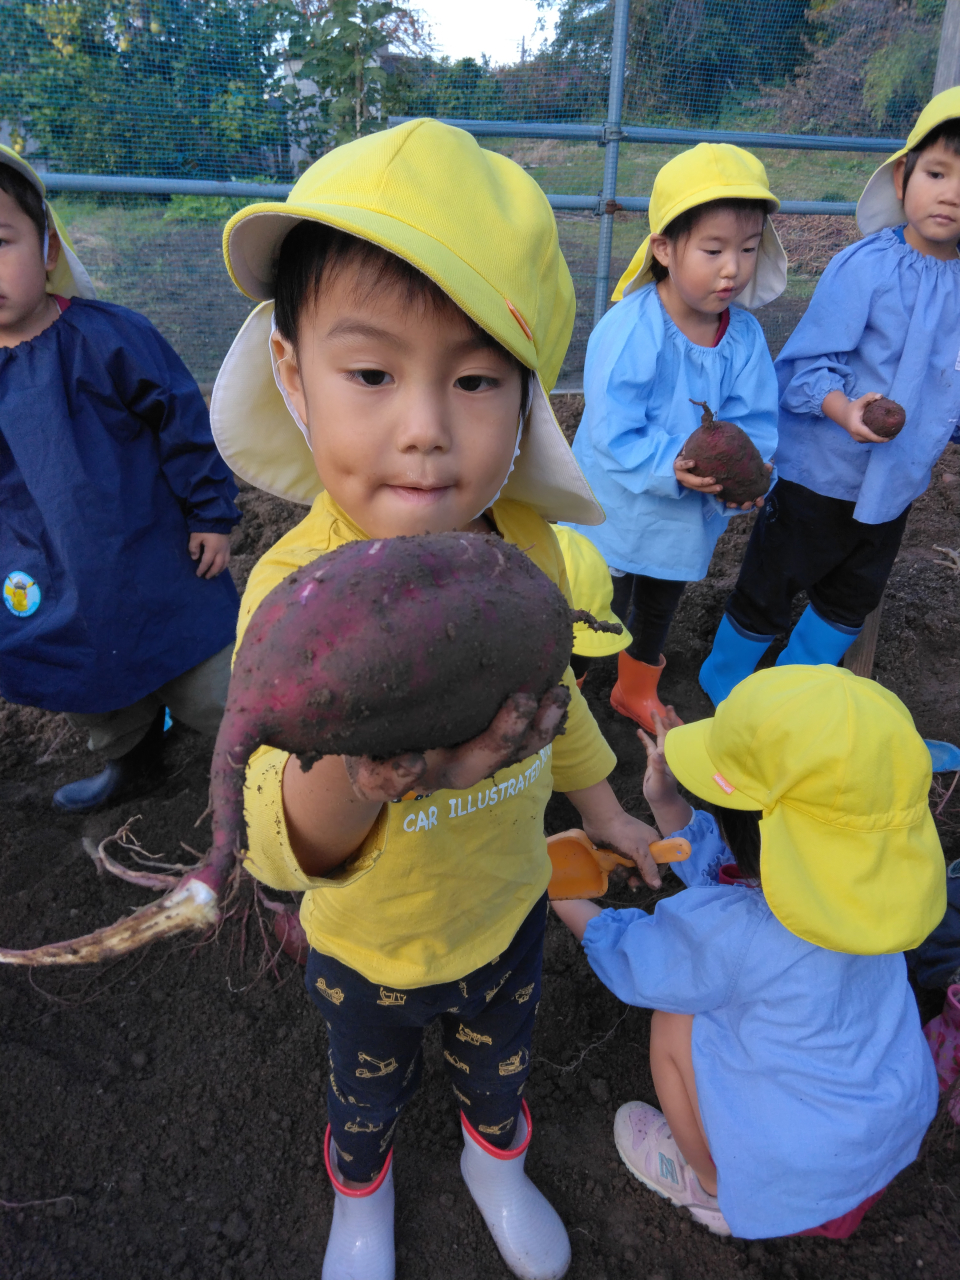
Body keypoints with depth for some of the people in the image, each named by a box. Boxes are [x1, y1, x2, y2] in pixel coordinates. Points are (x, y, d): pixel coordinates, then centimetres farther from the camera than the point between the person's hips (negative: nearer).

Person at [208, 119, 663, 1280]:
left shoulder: (525, 543, -20)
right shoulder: (294, 590, -33)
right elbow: (283, 849, -33)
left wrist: (603, 810, 13)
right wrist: (343, 781, -56)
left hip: (508, 909, 3)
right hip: (372, 950, -2)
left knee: (499, 1065, 32)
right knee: (368, 1096, 30)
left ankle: (496, 1157, 68)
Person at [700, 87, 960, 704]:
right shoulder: (864, 266, -17)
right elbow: (805, 364, -20)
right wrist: (844, 408, -36)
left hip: (896, 484, 7)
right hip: (821, 473, -6)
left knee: (850, 604, 21)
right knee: (766, 595, 7)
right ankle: (722, 690, 33)